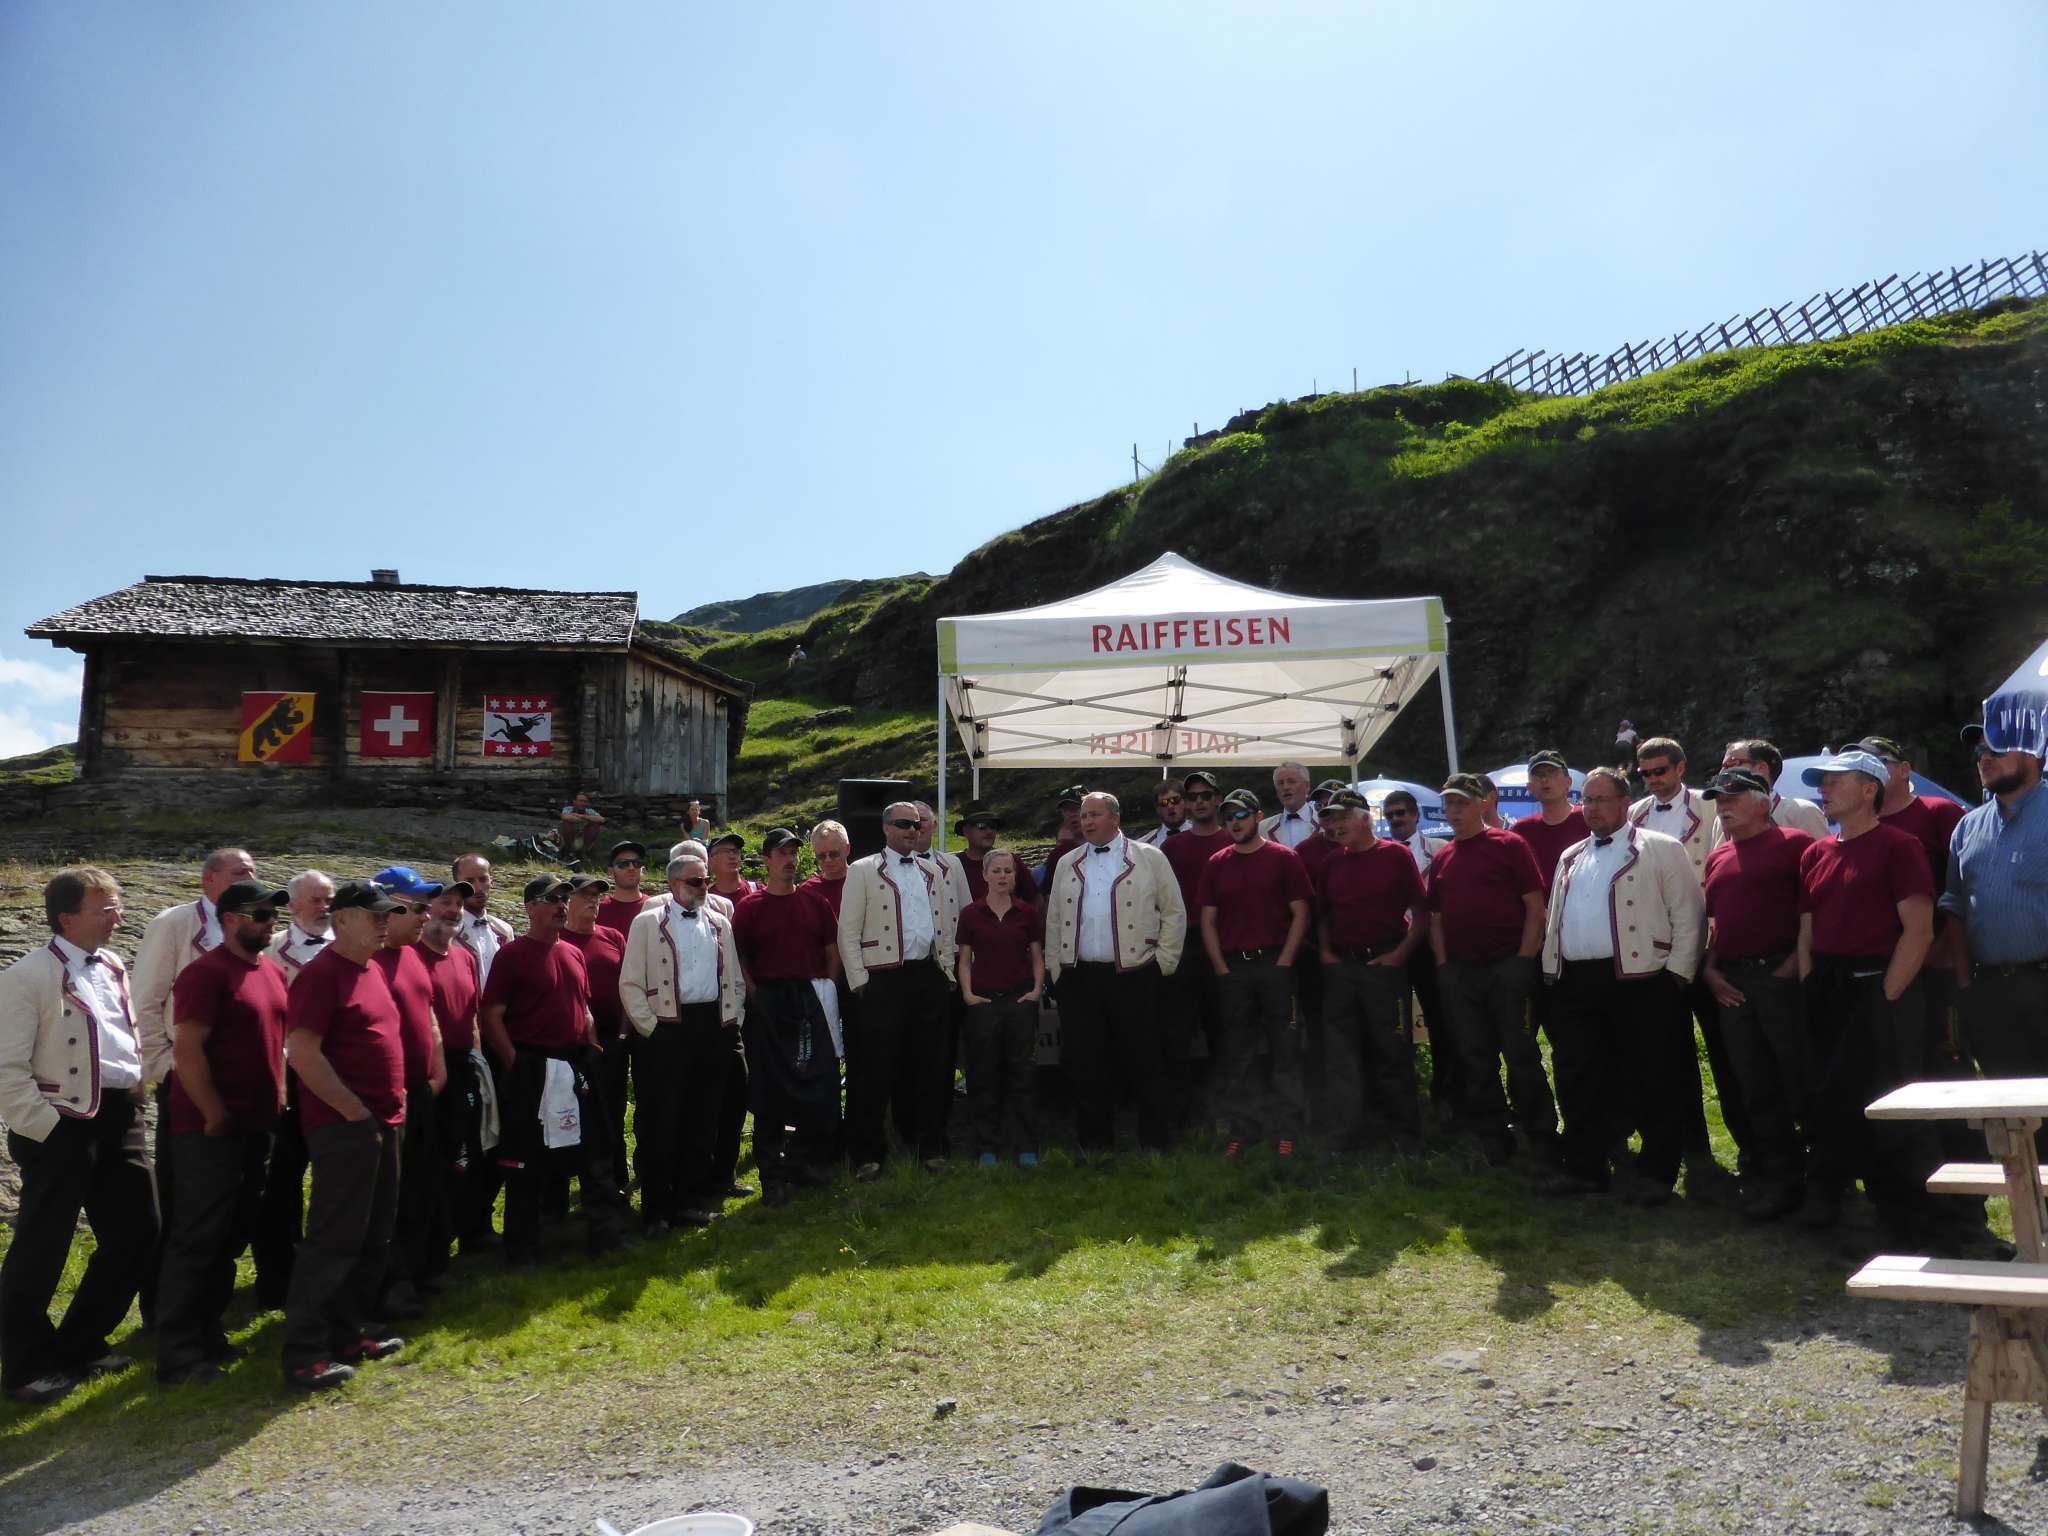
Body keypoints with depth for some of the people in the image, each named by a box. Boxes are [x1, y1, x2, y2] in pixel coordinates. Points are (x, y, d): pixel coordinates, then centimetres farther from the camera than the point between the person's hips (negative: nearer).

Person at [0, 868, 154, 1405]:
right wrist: (44, 1126, -15)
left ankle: (79, 1345, 29)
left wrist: (139, 1084, 12)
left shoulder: (113, 968, 11)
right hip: (64, 1125, -8)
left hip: (119, 1118, 8)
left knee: (136, 1232, 12)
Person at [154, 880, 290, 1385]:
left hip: (257, 1125, 8)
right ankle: (178, 1354, 6)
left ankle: (207, 1331, 27)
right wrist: (216, 1116, -16)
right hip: (212, 1129, -8)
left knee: (233, 1233, 15)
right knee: (197, 1238, -2)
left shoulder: (274, 971, 11)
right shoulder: (207, 973, -14)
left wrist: (278, 1096, 13)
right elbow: (187, 1051, -19)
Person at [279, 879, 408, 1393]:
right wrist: (354, 1111, -17)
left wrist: (392, 1106, 15)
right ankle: (304, 1354, 2)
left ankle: (350, 1332, 26)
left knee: (375, 1237, 14)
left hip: (384, 1123, 9)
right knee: (335, 1238, -5)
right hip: (344, 1126, -9)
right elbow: (303, 1054, -20)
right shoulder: (321, 973, -13)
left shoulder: (373, 970, 15)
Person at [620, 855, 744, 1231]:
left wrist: (732, 1021, 9)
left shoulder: (720, 924, 15)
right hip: (669, 1030, -4)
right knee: (662, 1122, -3)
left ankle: (692, 1200, 19)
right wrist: (650, 1027, -8)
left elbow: (735, 978, 19)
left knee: (704, 1120, 8)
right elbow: (631, 983, -2)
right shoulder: (648, 923, 2)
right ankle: (656, 1210, 5)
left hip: (714, 1029, 4)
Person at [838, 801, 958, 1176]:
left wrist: (946, 971, 9)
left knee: (931, 1066, 11)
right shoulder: (863, 871, 0)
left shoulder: (932, 873, 15)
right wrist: (859, 980, -8)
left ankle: (930, 1145, 23)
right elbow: (848, 931, -3)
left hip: (928, 976, 5)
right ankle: (867, 1153, 9)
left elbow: (946, 926, 17)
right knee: (878, 1069, -2)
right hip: (885, 980, -4)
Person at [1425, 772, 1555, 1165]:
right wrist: (1442, 963, 6)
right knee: (1475, 1059, 10)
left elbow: (1536, 907, -6)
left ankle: (1543, 1140, 9)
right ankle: (1492, 1140, 20)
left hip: (1507, 967, -5)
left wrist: (1524, 959, -12)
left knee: (1521, 1055, -2)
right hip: (1459, 972, 5)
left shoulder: (1509, 845, -2)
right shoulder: (1441, 859, 13)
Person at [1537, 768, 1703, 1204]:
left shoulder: (1661, 850, 0)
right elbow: (1554, 918, 23)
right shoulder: (1570, 857, 20)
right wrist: (1551, 971, 15)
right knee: (1578, 1078, 9)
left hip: (1639, 980, -6)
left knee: (1652, 1082, 0)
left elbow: (1687, 914, -4)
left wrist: (1676, 974, -10)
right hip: (1575, 983, 6)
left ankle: (1656, 1172, 12)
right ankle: (1585, 1166, 20)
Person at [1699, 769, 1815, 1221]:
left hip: (1780, 976, -7)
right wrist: (1709, 968, 10)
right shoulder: (1717, 858, 17)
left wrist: (1798, 959, -15)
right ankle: (1776, 1175, 21)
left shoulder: (1793, 844, -4)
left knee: (1800, 1080, -2)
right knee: (1755, 1086, 11)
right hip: (1732, 984, 7)